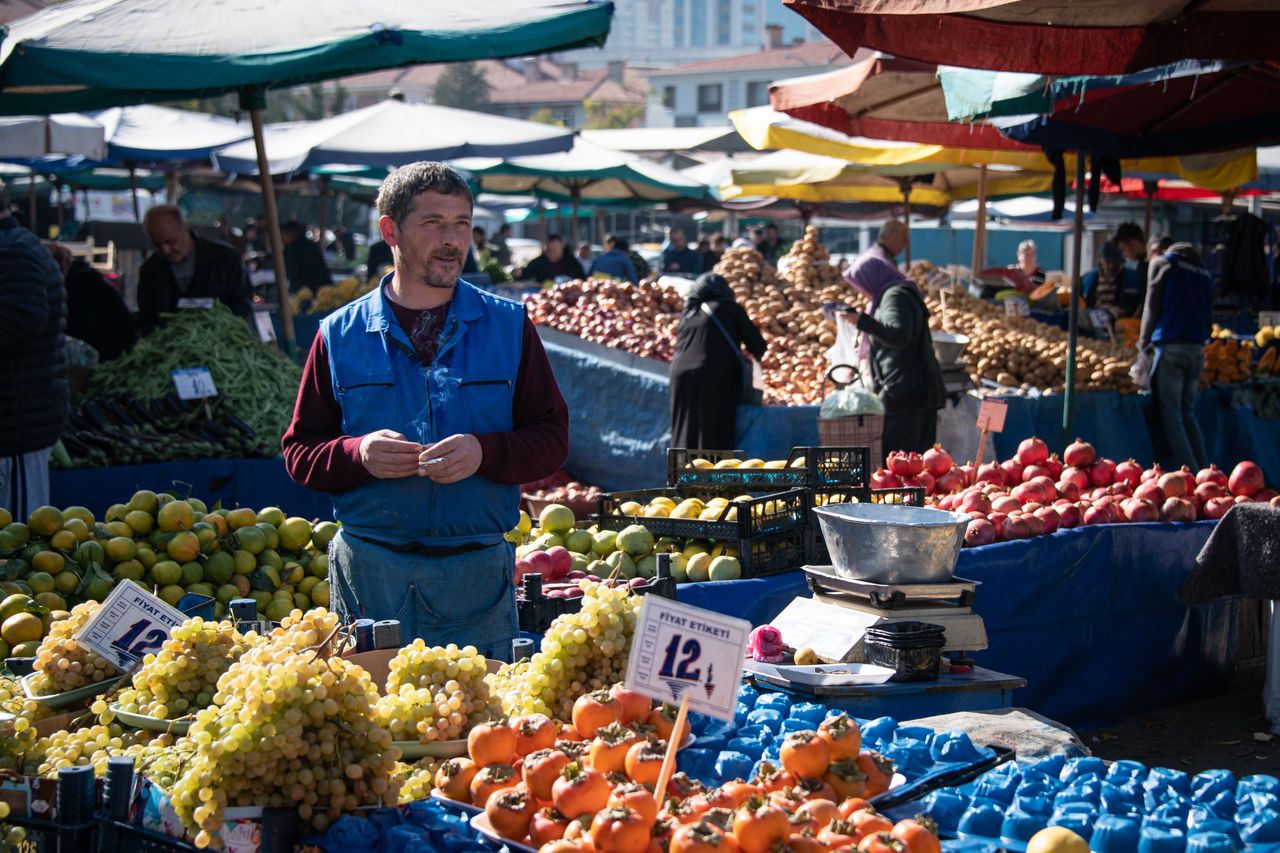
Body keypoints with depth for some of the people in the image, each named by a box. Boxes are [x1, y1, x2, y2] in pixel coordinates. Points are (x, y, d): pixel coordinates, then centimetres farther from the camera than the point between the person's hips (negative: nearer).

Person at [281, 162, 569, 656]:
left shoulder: (509, 326, 6)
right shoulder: (341, 335, 6)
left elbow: (552, 438, 4)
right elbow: (299, 451, 6)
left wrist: (484, 452, -14)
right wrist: (359, 454, -14)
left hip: (479, 575, 0)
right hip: (370, 572, 0)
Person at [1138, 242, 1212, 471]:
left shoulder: (1162, 263, 7)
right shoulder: (1206, 275, 19)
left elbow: (1151, 306, 5)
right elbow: (1208, 316, 17)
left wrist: (1143, 342, 13)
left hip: (1170, 347, -5)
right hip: (1197, 349, 5)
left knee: (1170, 415, -4)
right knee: (1187, 413, 15)